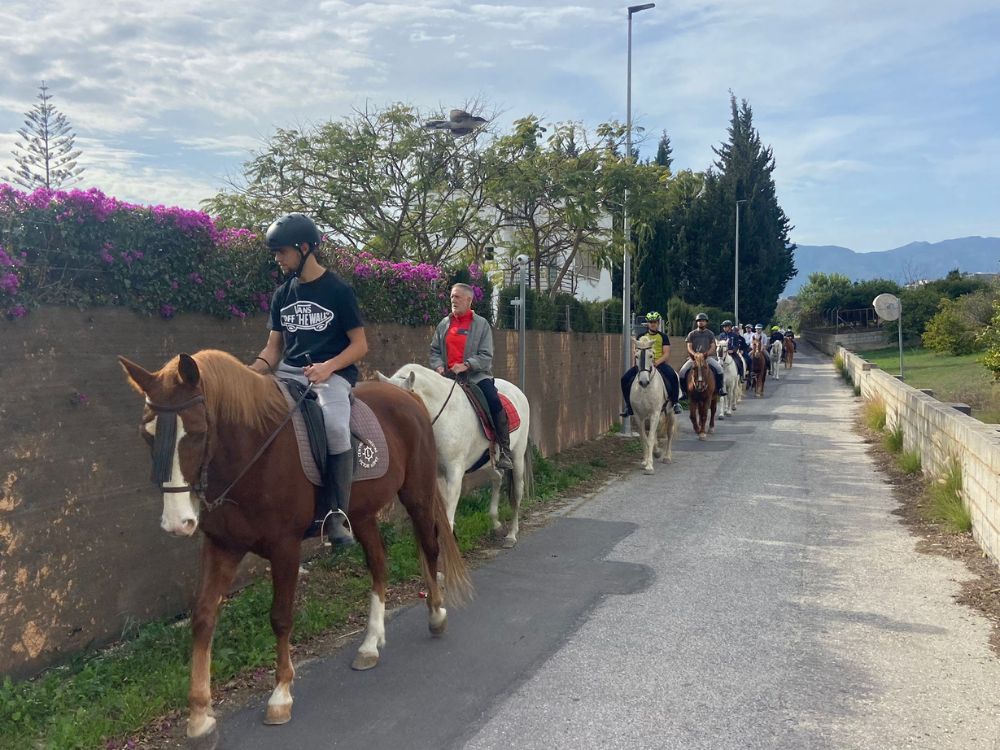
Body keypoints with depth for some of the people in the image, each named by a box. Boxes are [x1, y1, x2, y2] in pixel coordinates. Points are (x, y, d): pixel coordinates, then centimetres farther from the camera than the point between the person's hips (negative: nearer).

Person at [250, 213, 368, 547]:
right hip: (289, 372, 5)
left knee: (335, 426, -34)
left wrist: (328, 367, -20)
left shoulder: (338, 290, -1)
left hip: (332, 372, -5)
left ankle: (335, 514, -20)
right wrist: (251, 372, -5)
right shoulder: (283, 294, 14)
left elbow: (360, 345, -2)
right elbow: (274, 347, 15)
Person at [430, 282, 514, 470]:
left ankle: (504, 451, -20)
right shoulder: (444, 324, 13)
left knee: (494, 403, -27)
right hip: (448, 375, 4)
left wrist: (465, 365, -21)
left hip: (476, 374, -4)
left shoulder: (481, 324, 1)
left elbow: (486, 356, -6)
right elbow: (434, 350, 16)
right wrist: (438, 365, -6)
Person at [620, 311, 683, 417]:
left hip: (659, 363, -2)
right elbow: (635, 352, 14)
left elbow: (666, 354, -3)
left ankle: (675, 402, -16)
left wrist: (657, 362, -21)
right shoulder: (642, 336, 12)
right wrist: (635, 363, -4)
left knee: (673, 376, -32)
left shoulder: (663, 336, 5)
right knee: (625, 379, -15)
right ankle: (629, 405, 0)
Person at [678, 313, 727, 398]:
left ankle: (720, 388, -13)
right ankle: (684, 392, -7)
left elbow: (713, 347, 2)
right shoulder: (692, 334, 8)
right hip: (694, 357, 0)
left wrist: (707, 353, -19)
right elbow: (689, 347, 1)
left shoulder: (710, 334, 9)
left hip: (708, 357, 0)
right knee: (682, 372, -21)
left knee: (719, 368, -27)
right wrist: (694, 354, -20)